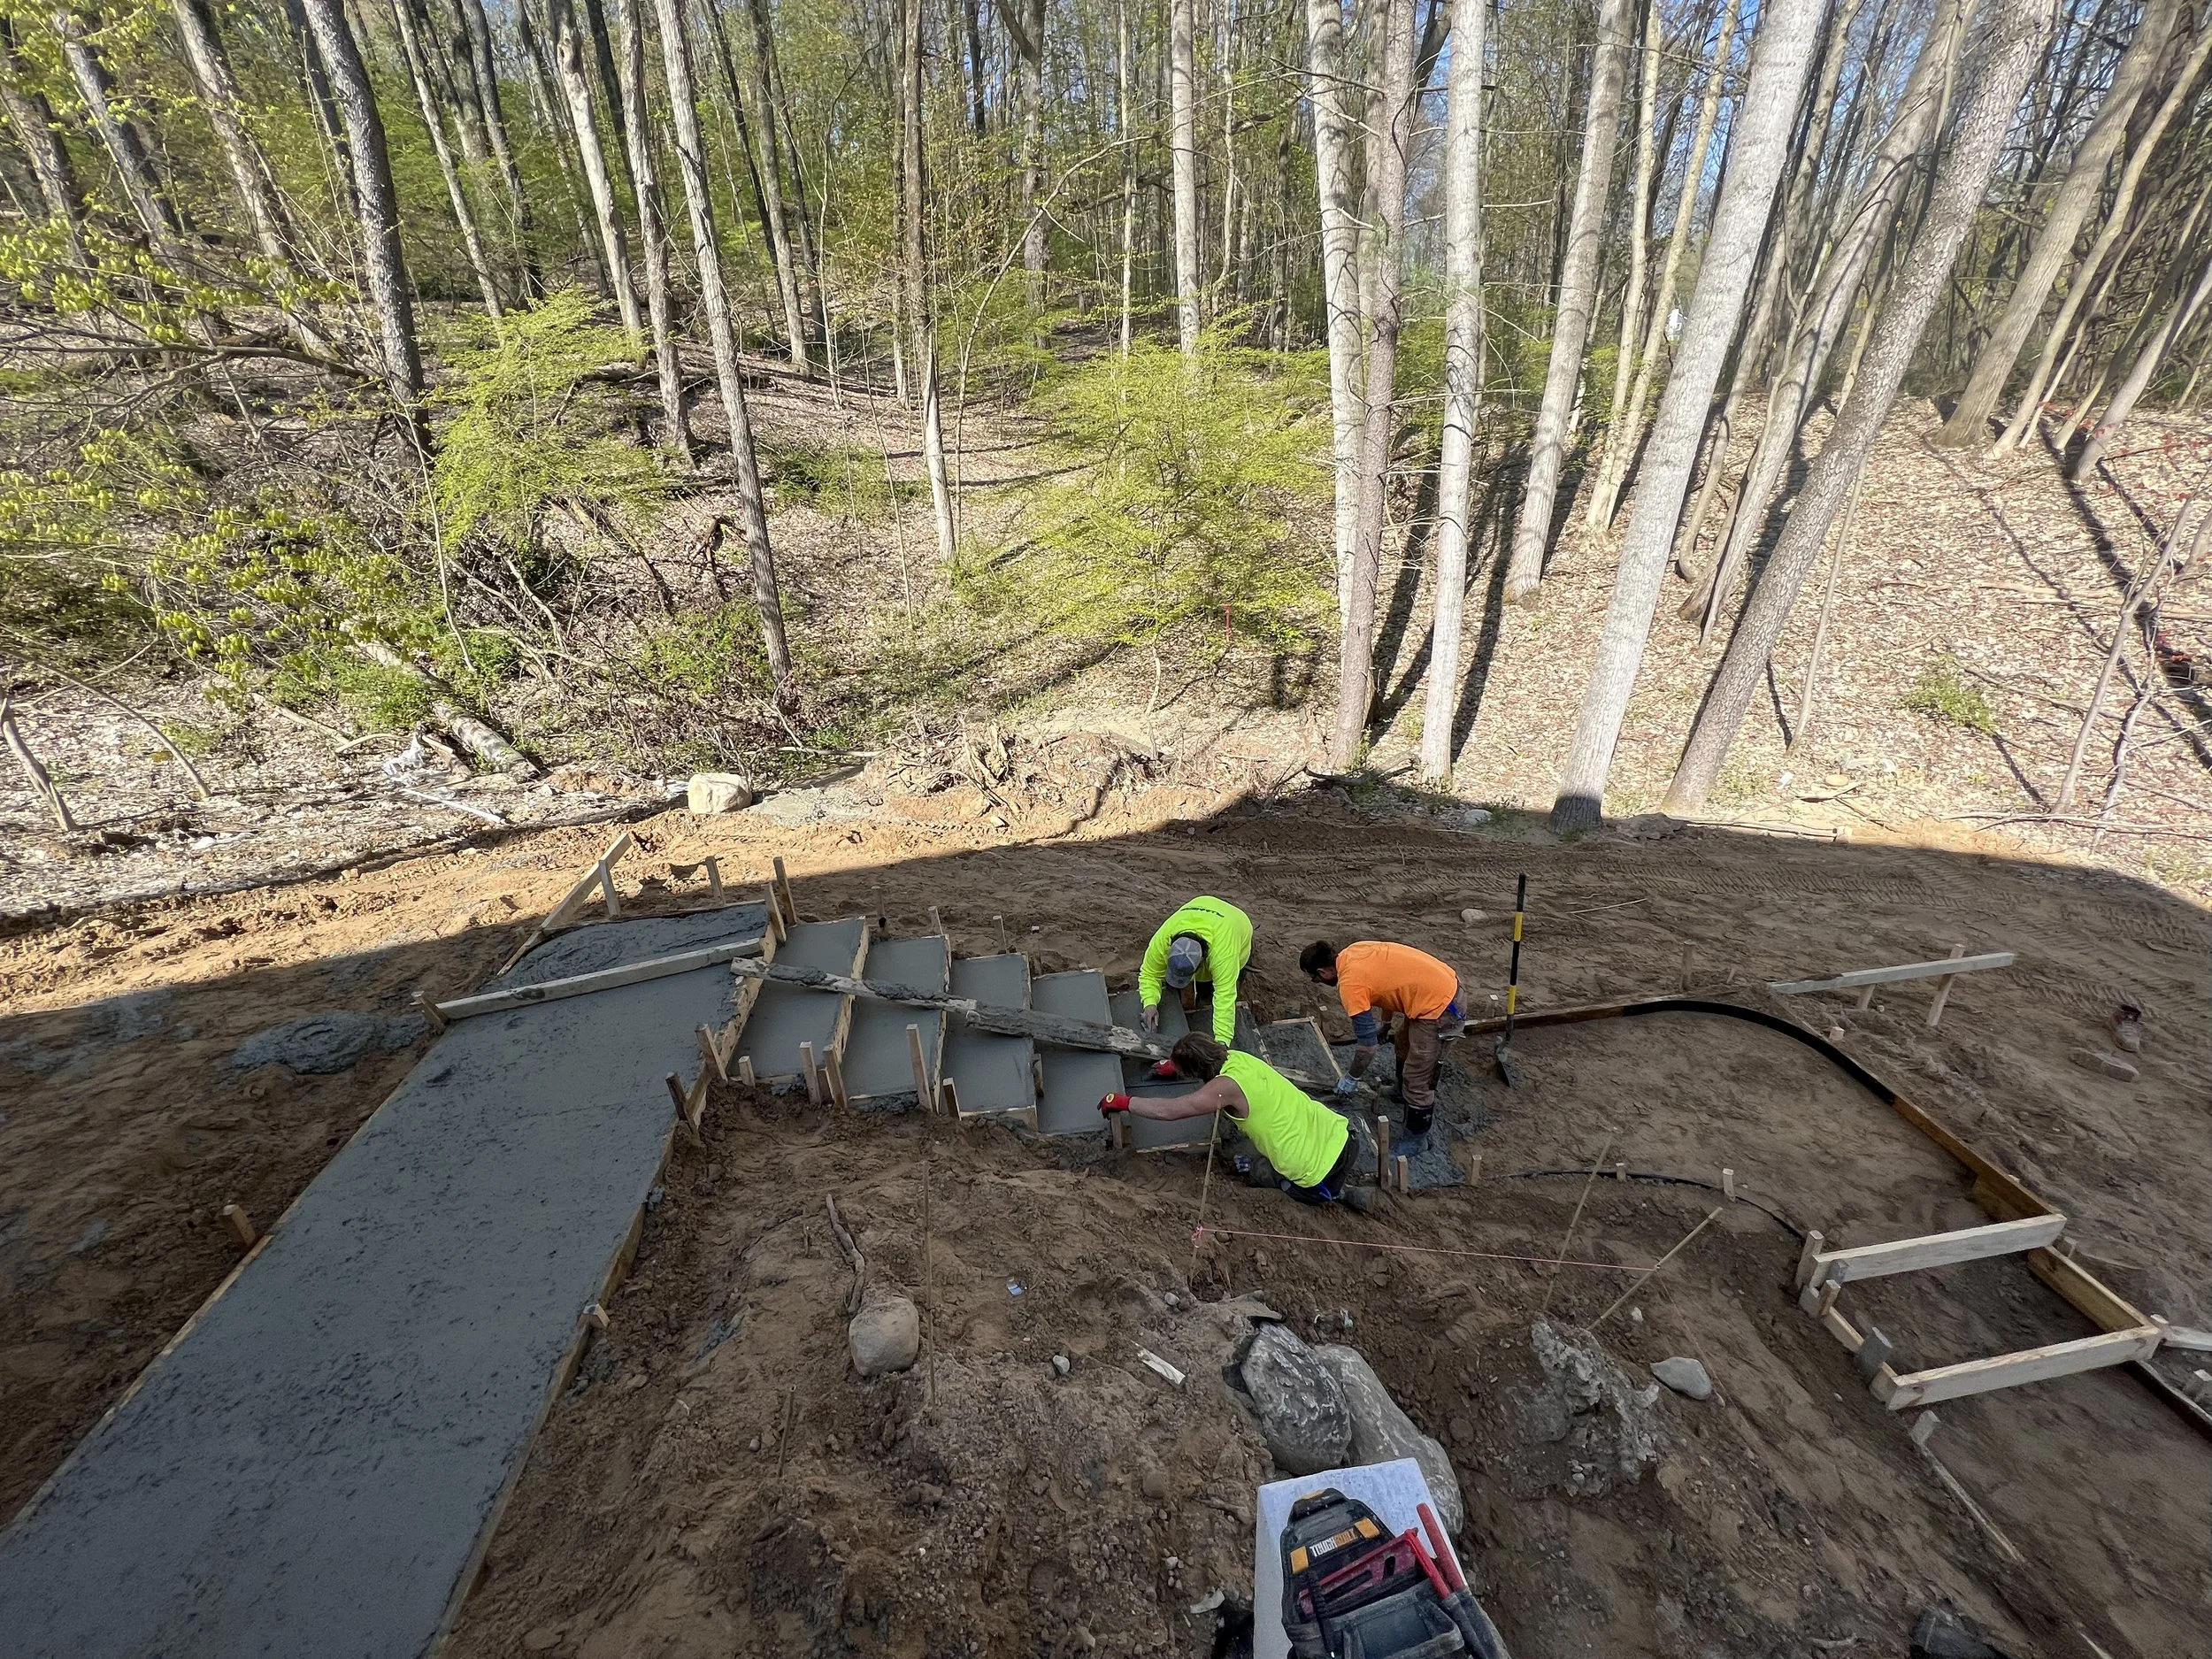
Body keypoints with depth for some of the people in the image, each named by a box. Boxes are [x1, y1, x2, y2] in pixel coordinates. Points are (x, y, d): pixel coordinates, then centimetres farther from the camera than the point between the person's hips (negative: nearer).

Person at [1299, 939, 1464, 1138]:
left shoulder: (1349, 984, -19)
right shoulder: (1354, 951, 4)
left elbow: (1368, 1045, -13)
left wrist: (1351, 1078, 3)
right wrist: (1381, 1026, 25)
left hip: (1438, 1006, -10)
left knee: (1417, 1078, 3)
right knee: (1403, 1043, 30)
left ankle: (1416, 1134, 18)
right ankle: (1405, 1092, 51)